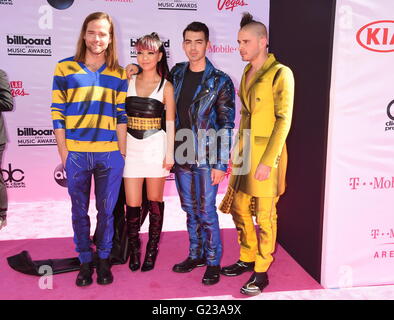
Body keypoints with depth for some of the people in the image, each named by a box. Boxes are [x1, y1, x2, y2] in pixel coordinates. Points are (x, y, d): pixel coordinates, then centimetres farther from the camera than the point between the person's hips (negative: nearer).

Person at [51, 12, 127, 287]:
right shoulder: (65, 68, 2)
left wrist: (122, 152, 0)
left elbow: (121, 115, 5)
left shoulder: (119, 74, 6)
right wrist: (63, 151, -3)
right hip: (76, 154, 0)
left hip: (110, 155, 1)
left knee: (106, 211, 10)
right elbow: (58, 113, 1)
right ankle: (85, 261, 27)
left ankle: (104, 259, 28)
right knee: (80, 211, 11)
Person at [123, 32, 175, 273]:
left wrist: (170, 153, -4)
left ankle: (152, 250, 24)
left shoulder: (166, 86, 0)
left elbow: (170, 122, -1)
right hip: (132, 147, 2)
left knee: (155, 200, 9)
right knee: (132, 203, 2)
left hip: (156, 146, -2)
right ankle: (134, 249, 23)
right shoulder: (128, 82, 7)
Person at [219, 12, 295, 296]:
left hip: (266, 152, -7)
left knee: (264, 213, 2)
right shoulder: (247, 73, 12)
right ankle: (247, 259, 31)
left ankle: (261, 272, 17)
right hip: (244, 150, 8)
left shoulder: (280, 73, -11)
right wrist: (237, 149, 15)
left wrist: (268, 161, -19)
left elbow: (284, 120, -15)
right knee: (238, 207, 13)